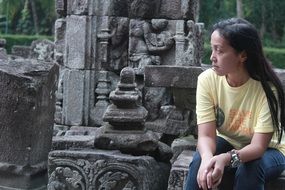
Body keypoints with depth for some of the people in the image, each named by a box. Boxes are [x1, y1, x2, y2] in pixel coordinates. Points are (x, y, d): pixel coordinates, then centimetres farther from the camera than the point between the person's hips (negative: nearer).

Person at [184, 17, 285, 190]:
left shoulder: (267, 88, -27)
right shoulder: (207, 80, -20)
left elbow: (259, 146, -29)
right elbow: (206, 135, -23)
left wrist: (226, 158, -50)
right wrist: (208, 158, -47)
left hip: (267, 150, -2)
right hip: (227, 144, 2)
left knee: (248, 169, -34)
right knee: (200, 162, -28)